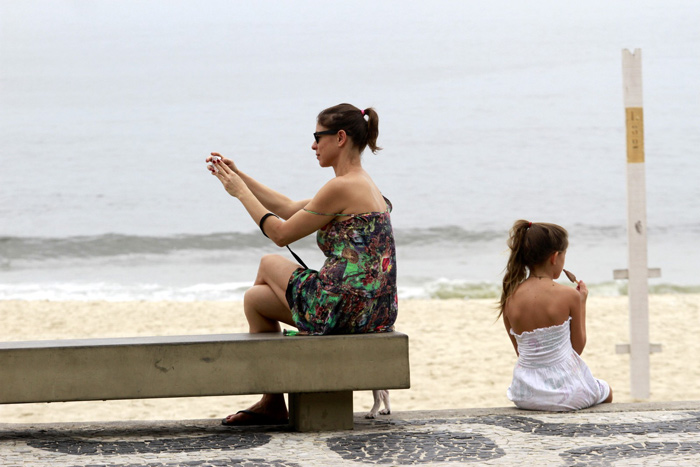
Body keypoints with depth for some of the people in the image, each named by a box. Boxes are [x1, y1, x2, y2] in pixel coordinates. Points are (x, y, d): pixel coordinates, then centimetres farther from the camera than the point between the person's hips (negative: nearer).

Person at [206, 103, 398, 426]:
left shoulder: (341, 188, -15)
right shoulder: (364, 186, 16)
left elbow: (281, 234, -8)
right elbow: (290, 208, 23)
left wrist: (240, 192, 2)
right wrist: (239, 177, 23)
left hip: (346, 308, -9)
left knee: (269, 264, 14)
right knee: (254, 299, 21)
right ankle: (271, 402, 25)